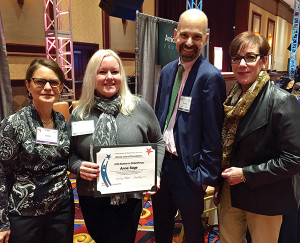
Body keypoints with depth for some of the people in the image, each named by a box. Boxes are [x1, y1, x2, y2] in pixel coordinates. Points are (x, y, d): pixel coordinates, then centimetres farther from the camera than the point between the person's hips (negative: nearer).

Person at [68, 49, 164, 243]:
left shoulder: (140, 107, -5)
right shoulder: (79, 114, -1)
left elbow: (158, 142, 4)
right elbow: (69, 153, 6)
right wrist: (78, 167, -14)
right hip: (91, 199, 3)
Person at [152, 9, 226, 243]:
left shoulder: (210, 77, -17)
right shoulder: (167, 71, 5)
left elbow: (213, 132, -18)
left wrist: (206, 175, -15)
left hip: (188, 168, -6)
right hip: (161, 162, 6)